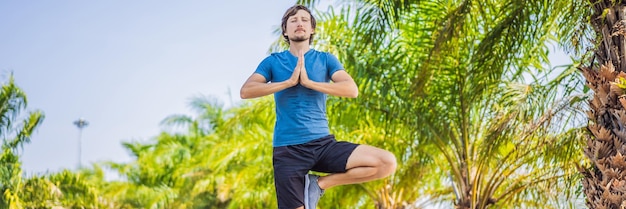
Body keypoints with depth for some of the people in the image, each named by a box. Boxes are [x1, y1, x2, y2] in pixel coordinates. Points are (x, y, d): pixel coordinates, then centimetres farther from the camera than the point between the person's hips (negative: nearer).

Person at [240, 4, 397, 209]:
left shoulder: (326, 59, 8)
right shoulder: (273, 61, 7)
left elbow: (352, 90, -8)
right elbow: (245, 91, -8)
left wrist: (309, 82, -13)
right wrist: (288, 82, -13)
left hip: (323, 143, 2)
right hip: (288, 148, -2)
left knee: (387, 163, -14)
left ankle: (319, 183, -1)